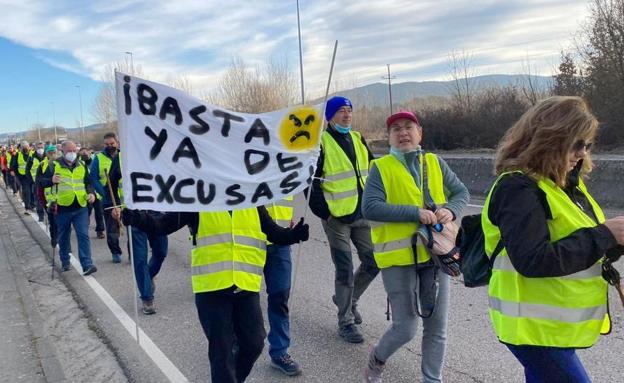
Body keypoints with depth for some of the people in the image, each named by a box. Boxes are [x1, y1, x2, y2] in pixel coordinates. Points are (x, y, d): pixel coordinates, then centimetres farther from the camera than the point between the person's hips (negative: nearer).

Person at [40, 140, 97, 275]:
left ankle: (87, 265, -10)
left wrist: (91, 193, 0)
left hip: (80, 208, 1)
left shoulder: (82, 166, 11)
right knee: (63, 237, 12)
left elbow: (88, 182, 20)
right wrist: (51, 180, -21)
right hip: (63, 208, -1)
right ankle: (65, 262, 30)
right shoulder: (54, 166, 1)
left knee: (83, 235, -8)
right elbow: (41, 182, 1)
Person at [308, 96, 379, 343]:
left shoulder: (358, 139, 11)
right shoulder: (321, 143, -8)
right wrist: (322, 210, -14)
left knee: (373, 262, 9)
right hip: (337, 218, -6)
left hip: (362, 214, 6)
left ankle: (348, 298, 34)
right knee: (345, 270, 0)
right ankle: (346, 322, 16)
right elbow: (312, 181, -10)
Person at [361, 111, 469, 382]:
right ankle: (377, 358, 31)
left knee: (437, 325, 11)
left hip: (436, 253, 4)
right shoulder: (381, 168, -5)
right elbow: (370, 208, -16)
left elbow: (462, 192, 13)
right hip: (399, 257, -4)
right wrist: (416, 213, -22)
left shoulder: (435, 163, 8)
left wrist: (451, 210, -10)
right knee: (406, 328, 0)